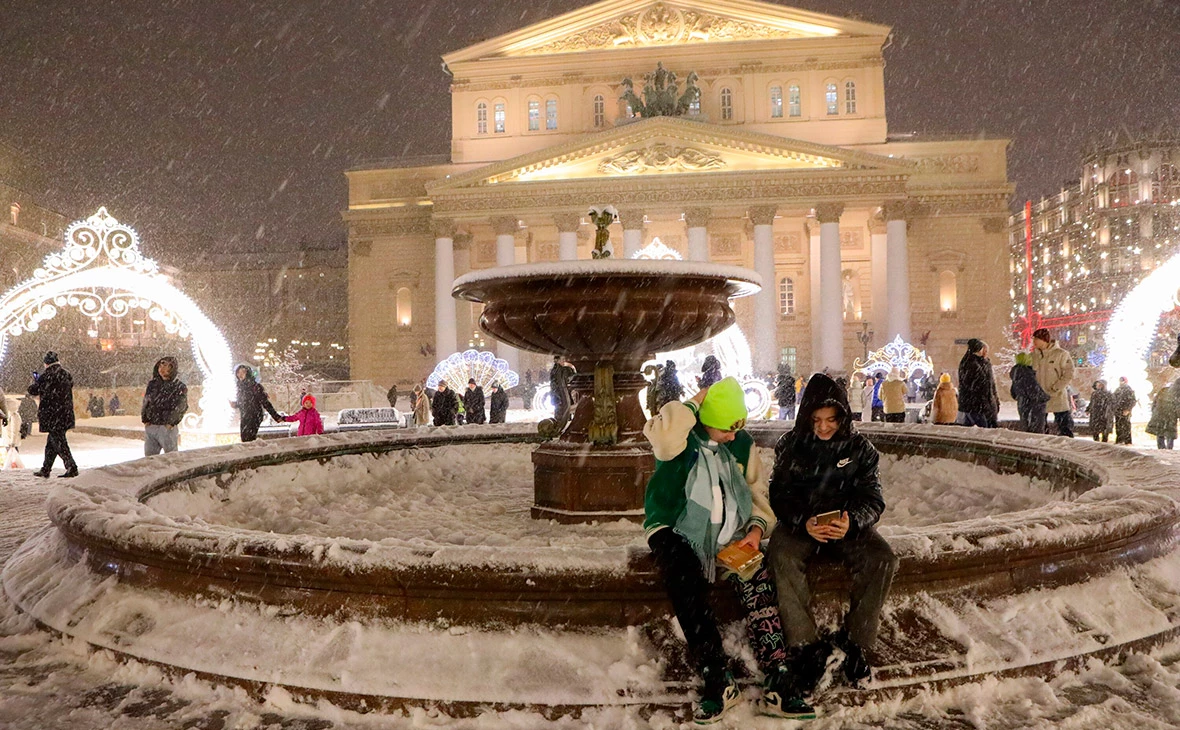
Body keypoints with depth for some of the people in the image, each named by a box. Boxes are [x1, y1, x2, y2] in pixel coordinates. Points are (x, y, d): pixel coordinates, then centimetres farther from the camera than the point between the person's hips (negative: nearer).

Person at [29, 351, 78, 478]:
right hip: (66, 414, 7)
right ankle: (45, 470, 21)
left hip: (51, 415, -7)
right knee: (51, 442, 15)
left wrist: (35, 382, 18)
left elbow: (33, 390, -5)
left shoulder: (46, 375, -11)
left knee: (58, 442, -4)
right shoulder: (67, 374, 8)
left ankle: (72, 467, -11)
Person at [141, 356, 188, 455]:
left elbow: (181, 407, -9)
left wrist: (170, 423, -14)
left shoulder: (180, 386, -5)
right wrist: (144, 419, 6)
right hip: (150, 427, 5)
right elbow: (145, 402, 17)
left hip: (168, 428, -5)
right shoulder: (152, 384, 11)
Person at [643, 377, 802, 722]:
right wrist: (694, 402, -16)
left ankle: (777, 684, -23)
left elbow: (757, 492, 16)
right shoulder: (683, 439, -6)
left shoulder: (743, 445, 10)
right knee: (688, 588, -34)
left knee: (758, 583, -25)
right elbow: (664, 432, -32)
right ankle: (718, 682, -27)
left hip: (730, 533, 4)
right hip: (678, 532, -4)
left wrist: (757, 528, -3)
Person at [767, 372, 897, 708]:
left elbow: (872, 499, -4)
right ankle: (805, 647, -25)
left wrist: (852, 521, -28)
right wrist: (804, 522, -25)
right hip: (799, 522, -1)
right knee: (782, 557, -33)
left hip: (846, 522, 1)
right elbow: (779, 494, -4)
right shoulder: (791, 444, 1)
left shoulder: (859, 447, 2)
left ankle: (854, 640, -13)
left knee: (883, 559, -27)